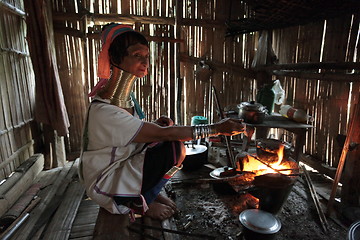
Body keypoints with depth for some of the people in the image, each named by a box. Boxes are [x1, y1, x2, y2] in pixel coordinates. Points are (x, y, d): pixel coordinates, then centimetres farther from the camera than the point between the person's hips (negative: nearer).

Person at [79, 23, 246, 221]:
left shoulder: (124, 96, -1)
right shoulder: (103, 110, -30)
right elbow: (163, 134, -31)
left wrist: (155, 124, -13)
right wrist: (217, 129, -27)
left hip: (124, 164, 8)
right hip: (106, 185, -8)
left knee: (174, 141, -6)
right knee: (175, 148, -24)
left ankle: (150, 193, 5)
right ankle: (139, 203, -3)